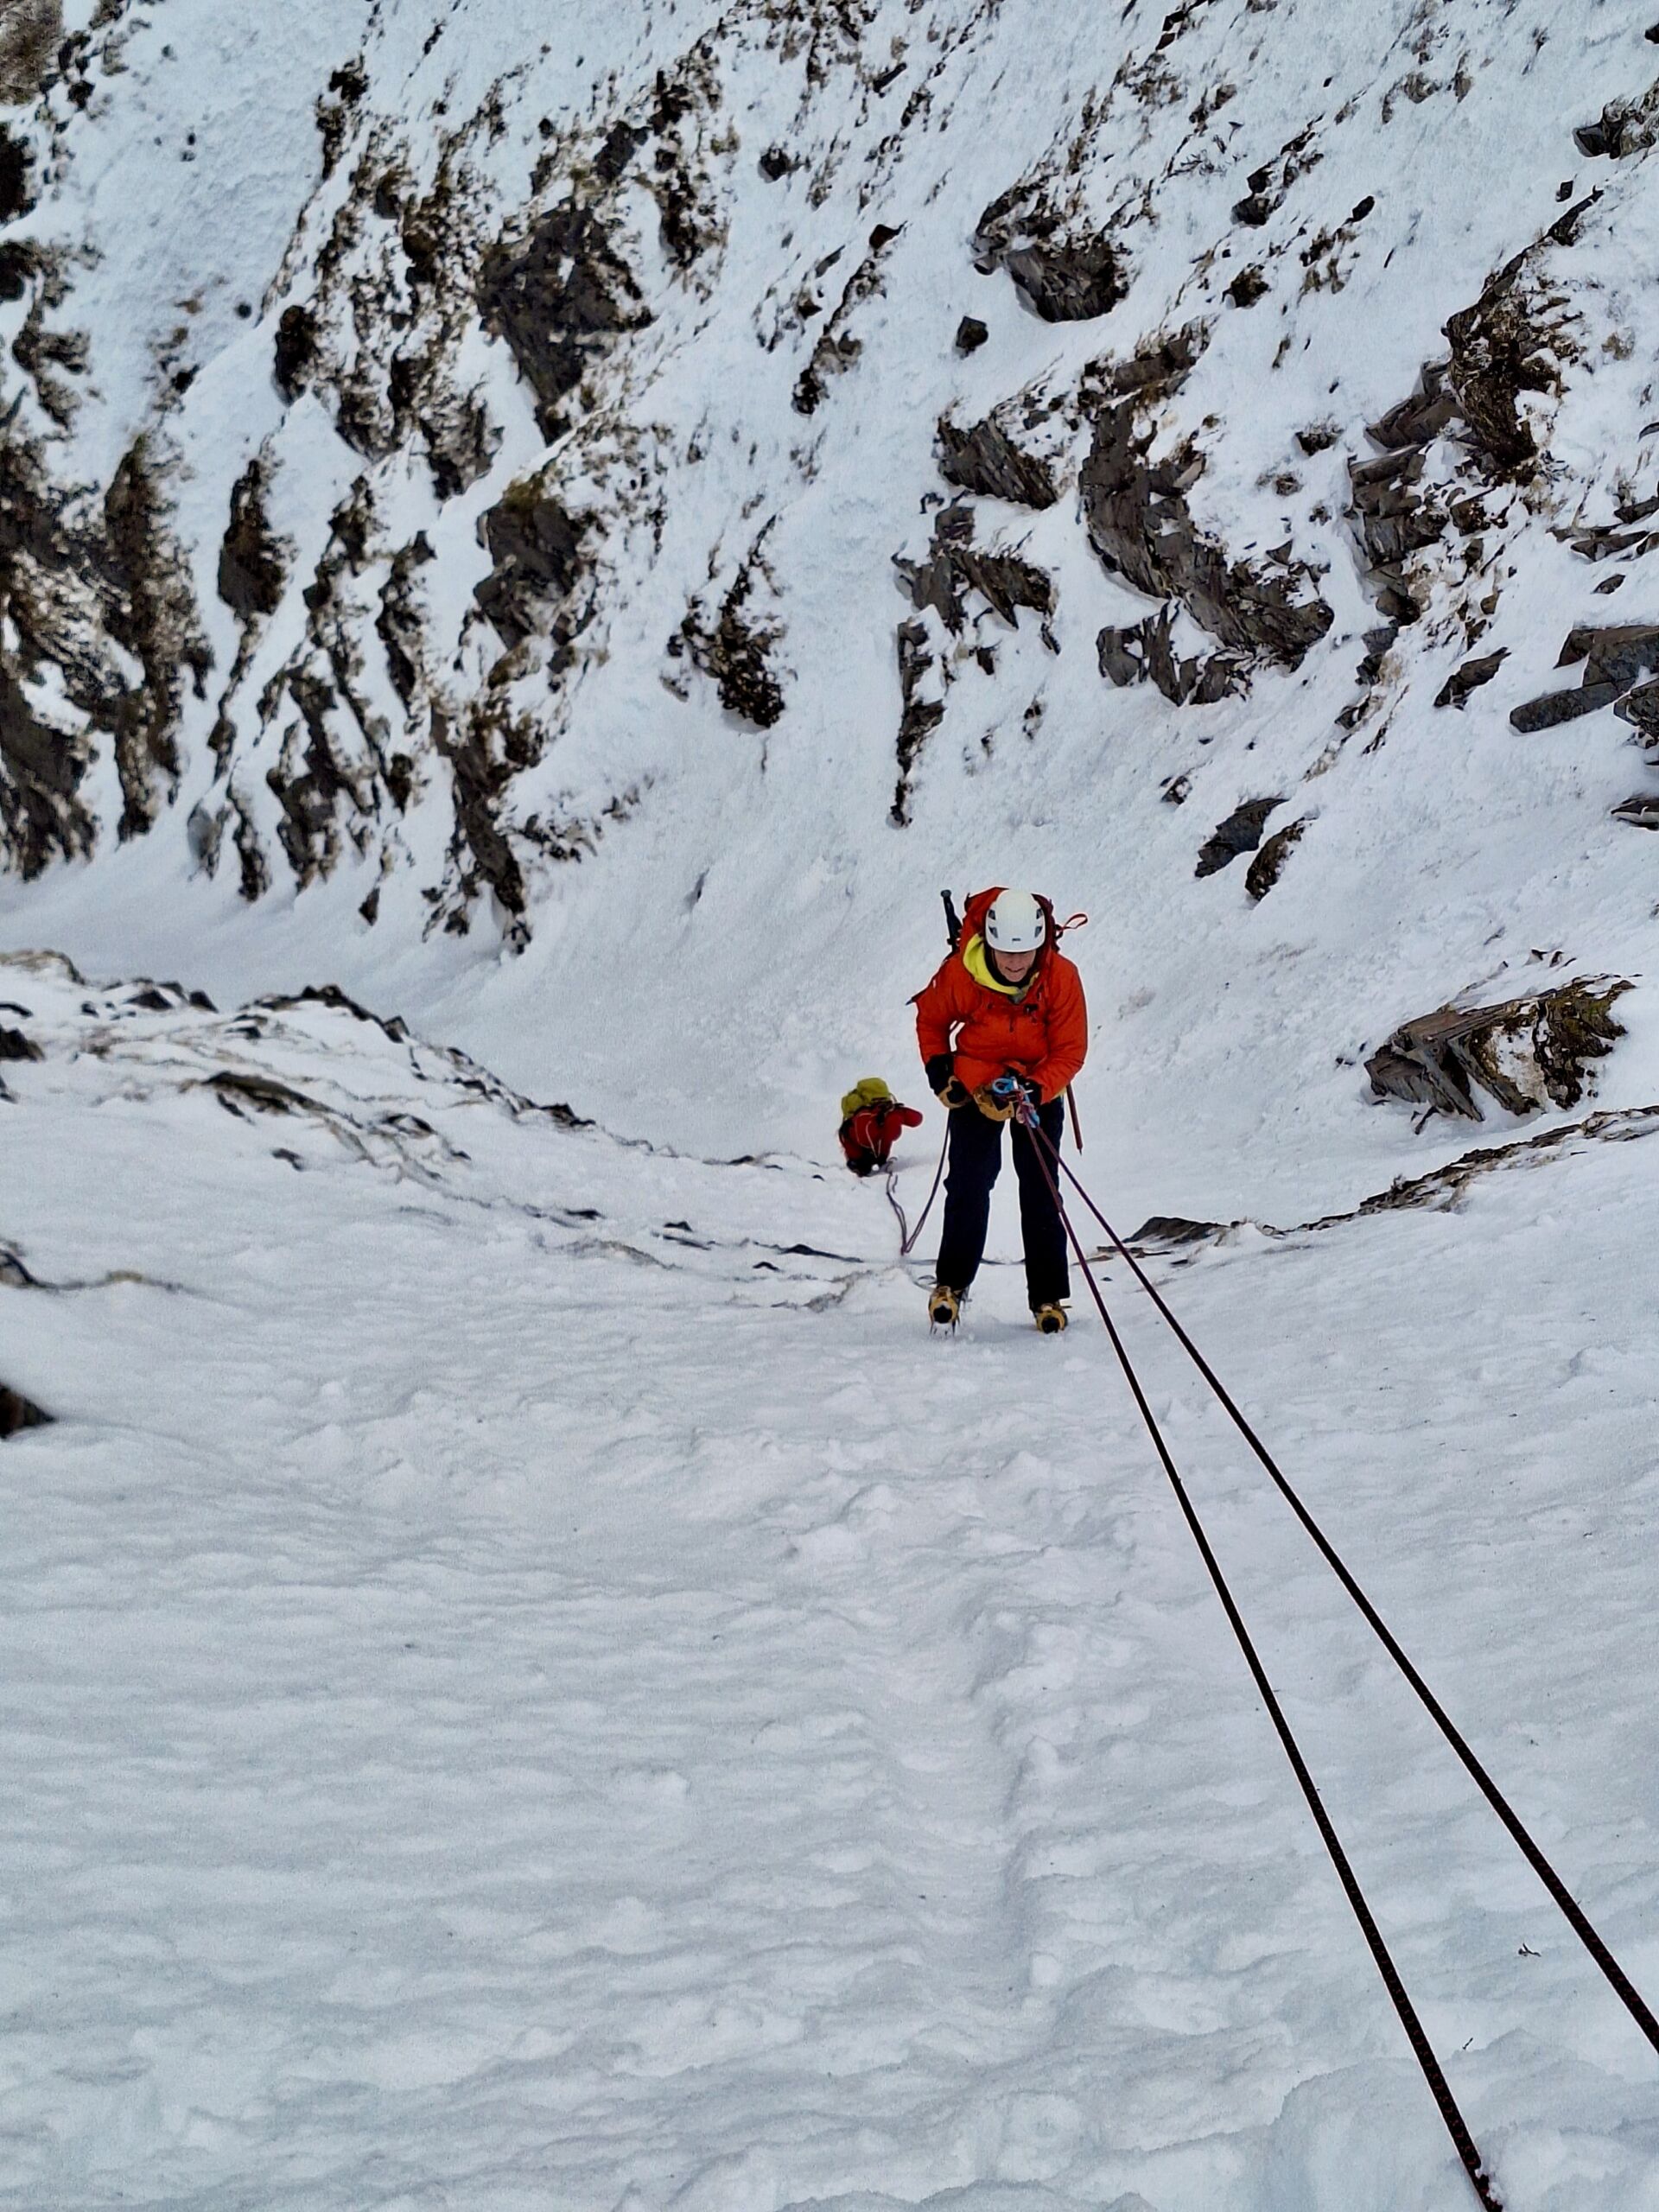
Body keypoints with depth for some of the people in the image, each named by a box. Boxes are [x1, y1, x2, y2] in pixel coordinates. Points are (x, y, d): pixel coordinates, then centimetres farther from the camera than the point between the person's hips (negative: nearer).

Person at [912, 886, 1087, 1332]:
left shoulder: (1061, 977, -22)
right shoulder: (961, 974, -22)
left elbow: (1070, 1051, -15)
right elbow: (930, 1018, 0)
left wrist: (1033, 1091, -29)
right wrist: (938, 1070, -8)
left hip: (1040, 1089, 0)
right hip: (975, 1087, 0)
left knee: (1040, 1195, -2)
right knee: (968, 1187, -5)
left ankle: (1048, 1296, 6)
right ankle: (951, 1284, 10)